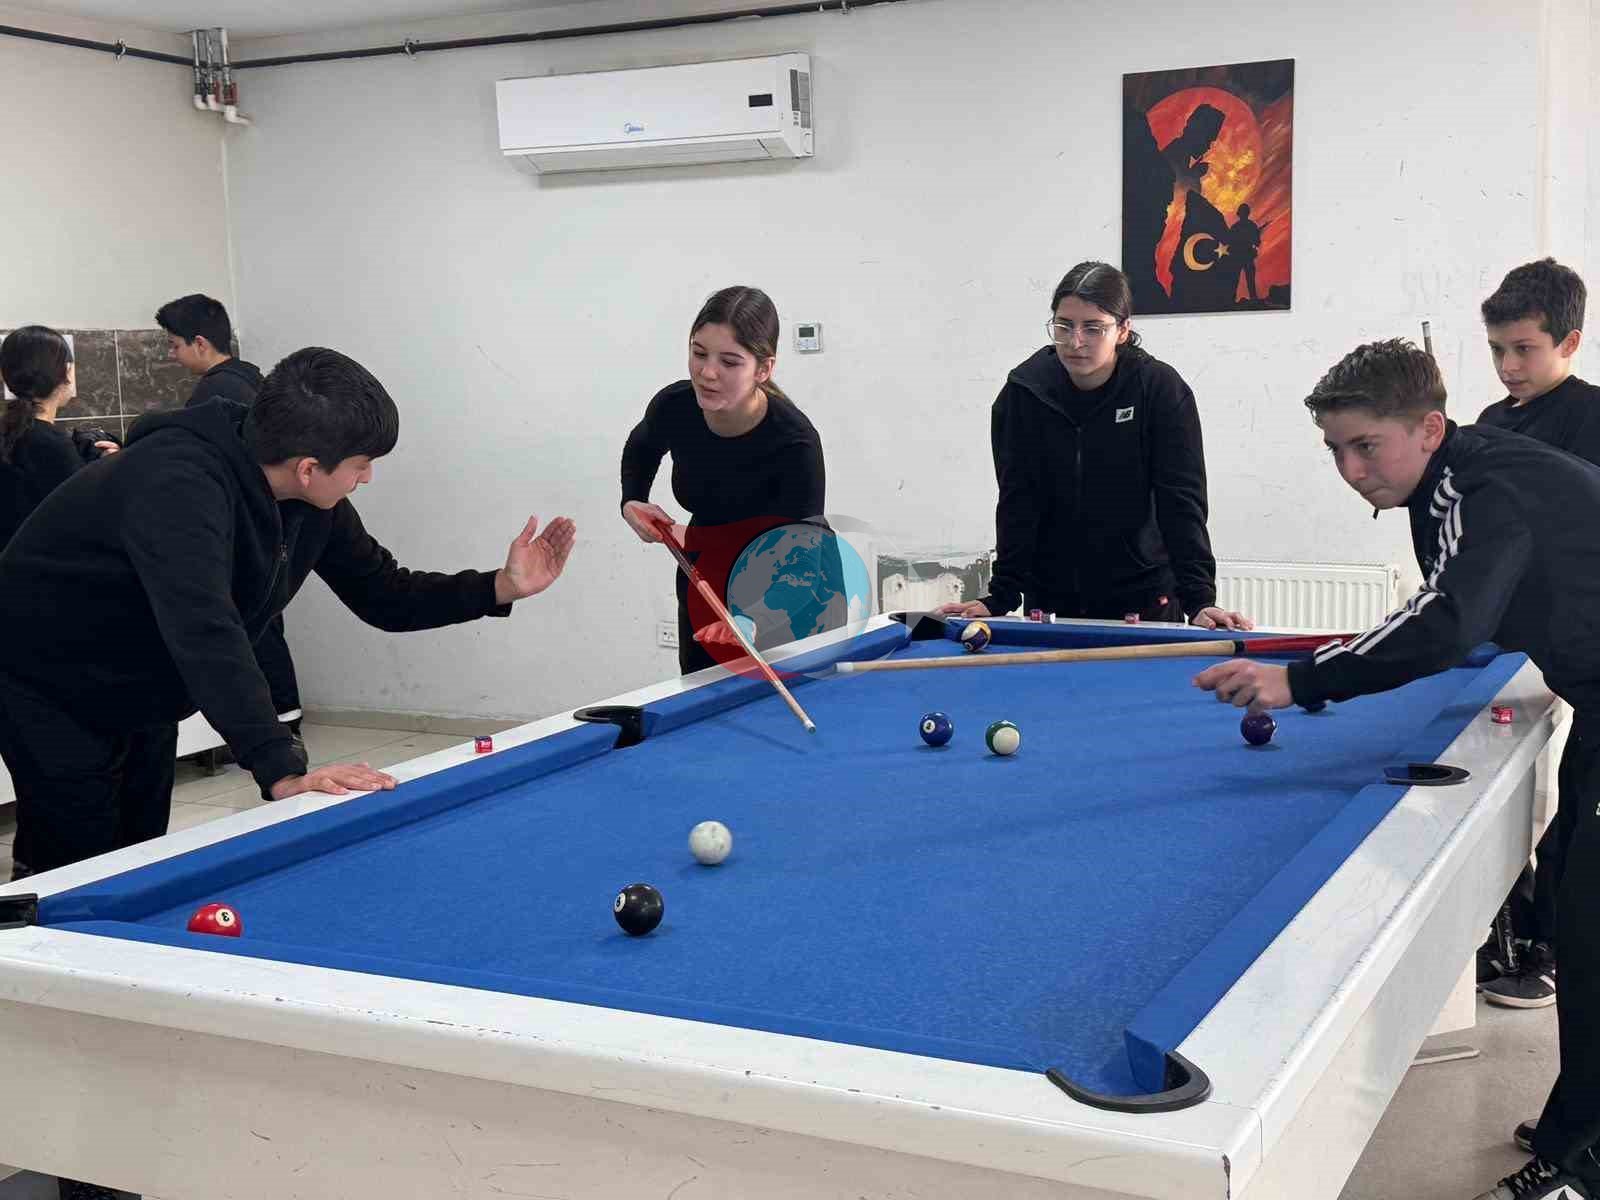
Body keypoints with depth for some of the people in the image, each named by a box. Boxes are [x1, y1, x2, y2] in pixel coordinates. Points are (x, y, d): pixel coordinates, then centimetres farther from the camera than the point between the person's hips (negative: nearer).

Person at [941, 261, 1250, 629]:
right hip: (1050, 602, 2)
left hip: (1143, 601, -2)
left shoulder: (1160, 390, -13)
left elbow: (1182, 503, -16)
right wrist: (999, 599, -16)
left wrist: (1200, 601, -25)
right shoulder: (1024, 391, -7)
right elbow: (1018, 504, -8)